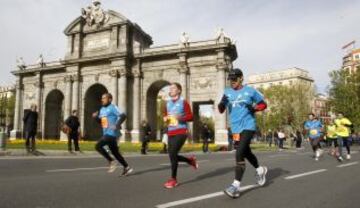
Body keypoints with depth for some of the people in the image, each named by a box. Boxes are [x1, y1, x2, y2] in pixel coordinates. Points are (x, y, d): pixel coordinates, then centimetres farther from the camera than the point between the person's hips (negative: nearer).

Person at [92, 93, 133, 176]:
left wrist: (117, 126, -27)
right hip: (106, 133, 9)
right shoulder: (102, 109, 16)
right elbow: (101, 121, 24)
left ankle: (111, 162, -3)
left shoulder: (113, 108, -10)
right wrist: (96, 117, 5)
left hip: (112, 133, -9)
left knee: (98, 146, -16)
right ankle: (127, 167, 21)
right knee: (115, 152, 12)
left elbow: (123, 116, -19)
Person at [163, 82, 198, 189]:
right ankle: (190, 160, 35)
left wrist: (180, 117, -22)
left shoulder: (183, 102, -4)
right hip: (170, 133, 7)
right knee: (172, 155, 8)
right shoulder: (168, 103, 14)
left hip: (181, 132, -7)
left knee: (172, 154, -15)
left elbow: (190, 116, -6)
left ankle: (173, 179, 2)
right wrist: (165, 119, 2)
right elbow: (165, 115, 25)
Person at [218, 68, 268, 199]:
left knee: (239, 154, -17)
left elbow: (263, 104, 6)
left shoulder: (250, 91, -3)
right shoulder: (227, 92, 7)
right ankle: (260, 170, 47)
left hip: (248, 126, -5)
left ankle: (236, 186, -13)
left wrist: (254, 108, -14)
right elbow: (221, 111, 5)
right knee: (246, 153, 20)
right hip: (235, 129, 6)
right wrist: (222, 103, -17)